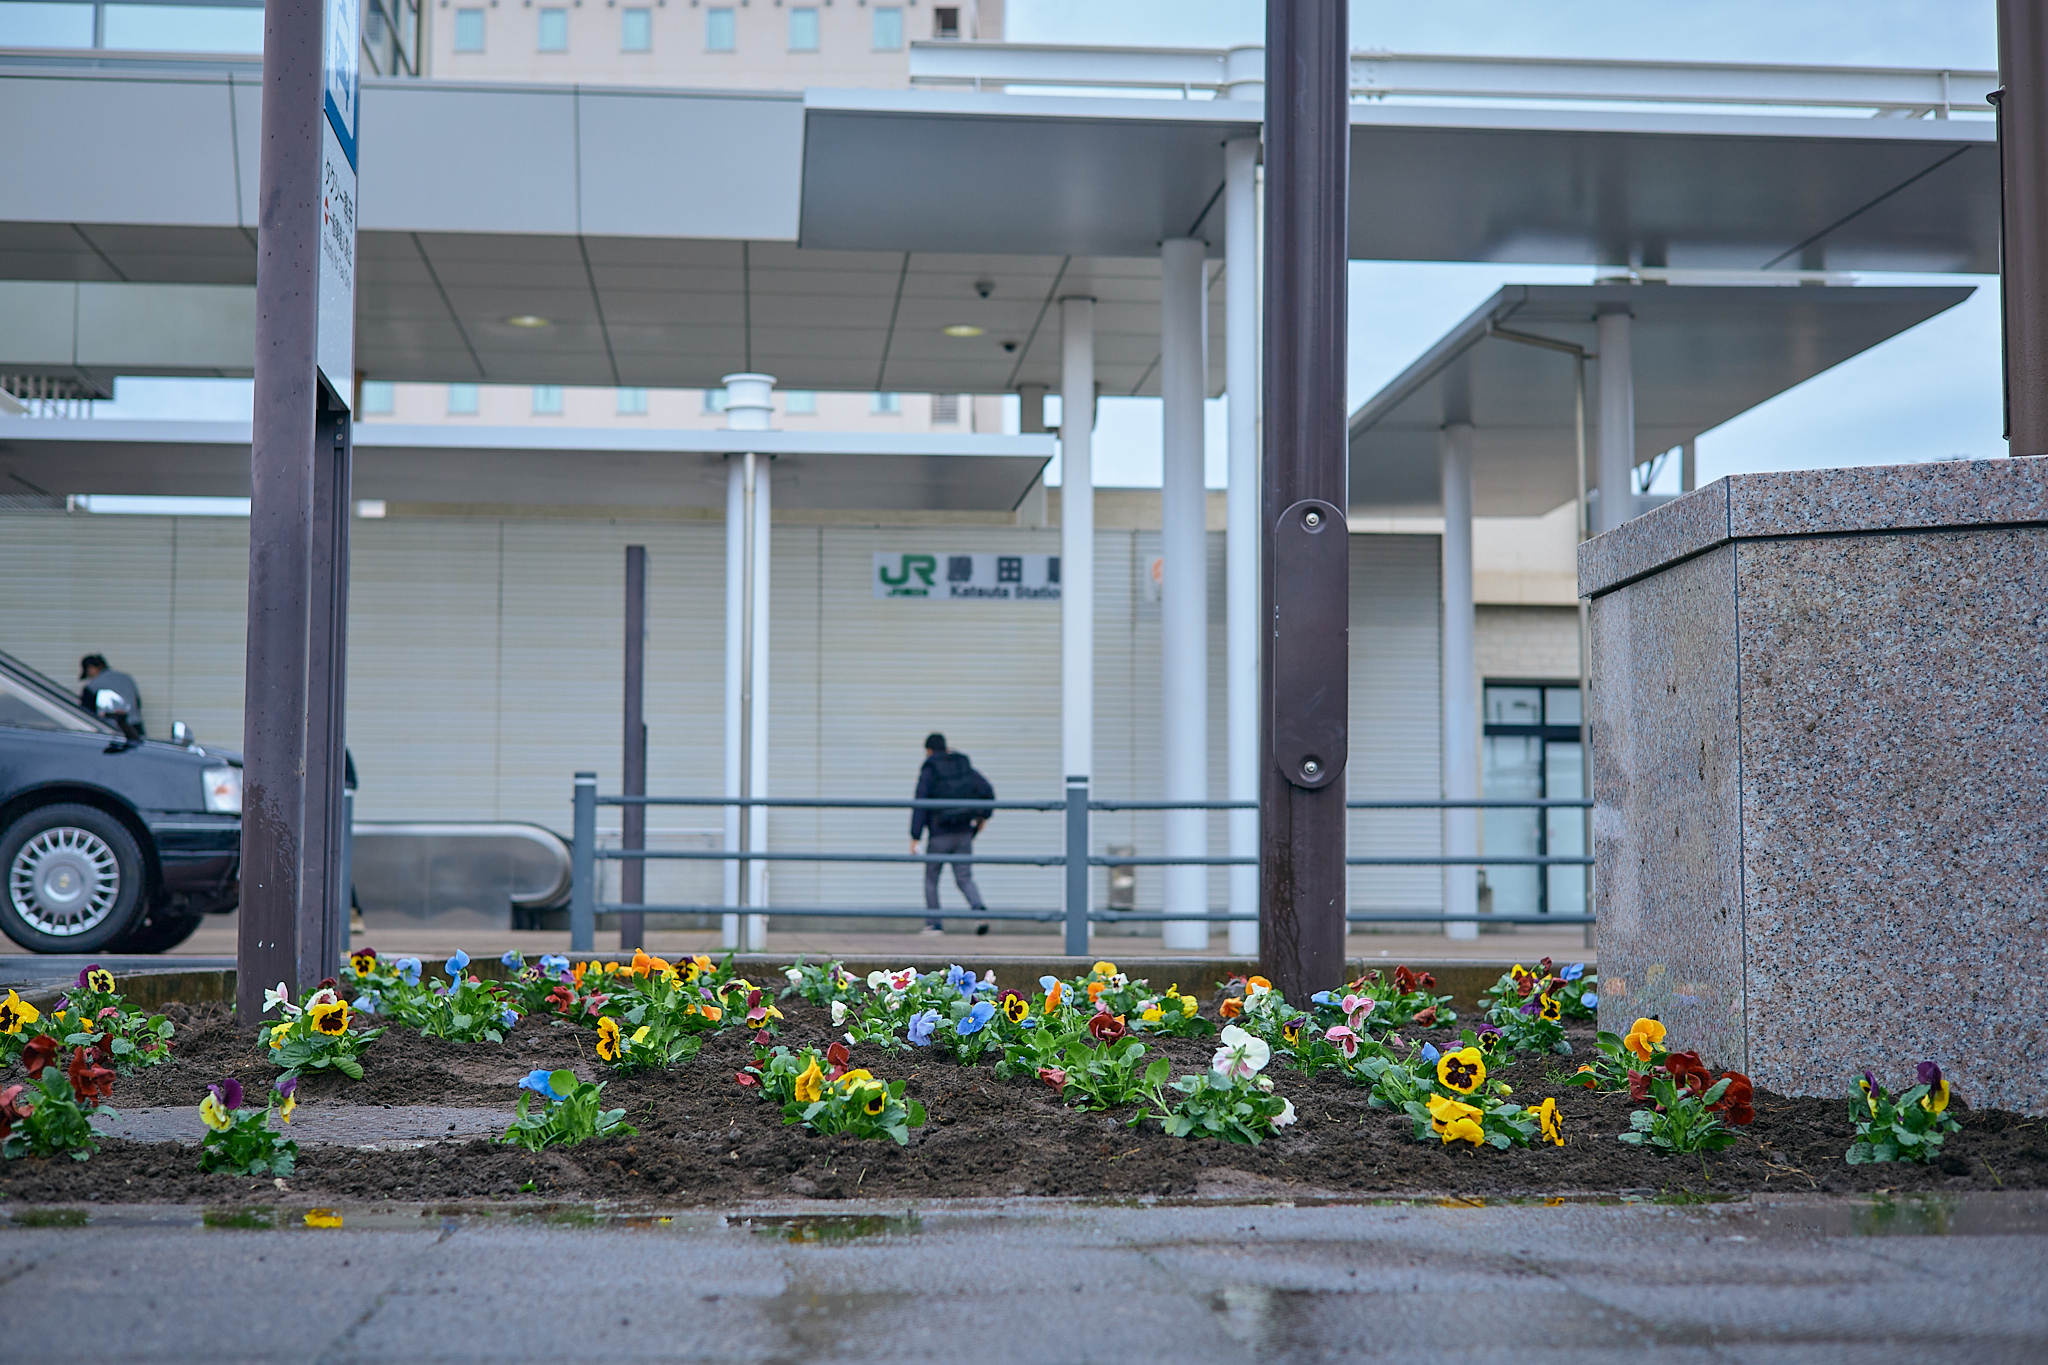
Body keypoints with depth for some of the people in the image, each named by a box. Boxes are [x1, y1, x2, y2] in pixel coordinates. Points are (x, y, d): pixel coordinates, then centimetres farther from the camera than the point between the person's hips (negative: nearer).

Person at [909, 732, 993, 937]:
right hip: (964, 834, 4)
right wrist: (983, 816, 14)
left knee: (931, 879, 12)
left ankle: (934, 923, 11)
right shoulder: (964, 766, 9)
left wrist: (914, 837, -10)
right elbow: (988, 791, 2)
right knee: (964, 878, 6)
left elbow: (920, 805, -10)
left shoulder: (928, 771, -4)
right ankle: (980, 910, -18)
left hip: (940, 835, -4)